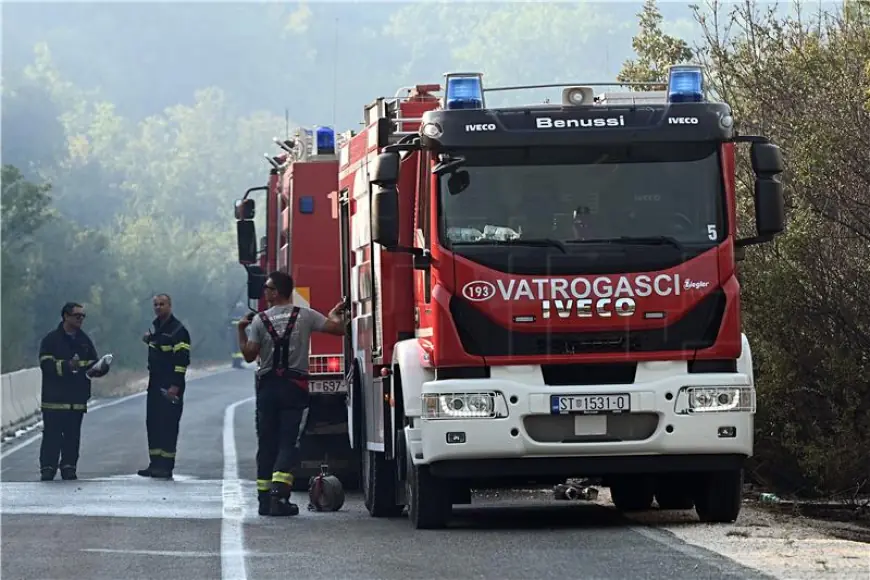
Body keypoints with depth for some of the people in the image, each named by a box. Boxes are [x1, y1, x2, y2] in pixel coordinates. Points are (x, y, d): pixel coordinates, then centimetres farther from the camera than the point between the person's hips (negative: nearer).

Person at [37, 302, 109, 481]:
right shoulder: (51, 340, -2)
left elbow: (94, 364, 17)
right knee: (52, 434, -5)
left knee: (73, 435, 5)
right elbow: (46, 364, -12)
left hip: (77, 398, 5)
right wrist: (66, 366, -27)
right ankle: (47, 468, -1)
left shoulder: (84, 340, 15)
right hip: (55, 397, -5)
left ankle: (69, 467, 12)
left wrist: (100, 368, -7)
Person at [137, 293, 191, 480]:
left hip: (170, 387, -9)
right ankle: (155, 463, 14)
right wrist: (149, 339, 8)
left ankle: (166, 466, -8)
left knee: (168, 426, -8)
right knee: (153, 423, 9)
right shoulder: (155, 326, 15)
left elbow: (182, 359, -17)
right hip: (155, 384, 9)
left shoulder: (178, 330, -11)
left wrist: (175, 386, -22)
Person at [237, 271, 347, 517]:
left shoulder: (259, 320, -2)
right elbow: (338, 328, -1)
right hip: (295, 386, -1)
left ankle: (264, 497, 9)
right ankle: (279, 494, -19)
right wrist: (336, 314, 21)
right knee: (288, 442, -3)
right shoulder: (305, 316, -1)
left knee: (266, 443, 9)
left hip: (267, 386, 1)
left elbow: (249, 355, -3)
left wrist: (241, 330, 11)